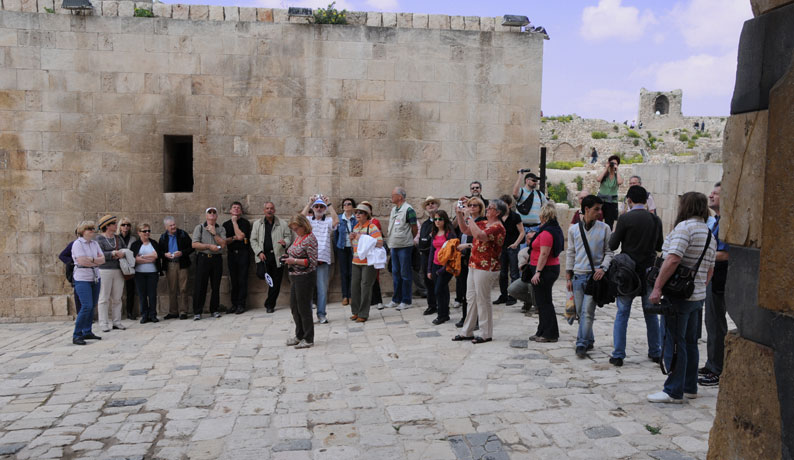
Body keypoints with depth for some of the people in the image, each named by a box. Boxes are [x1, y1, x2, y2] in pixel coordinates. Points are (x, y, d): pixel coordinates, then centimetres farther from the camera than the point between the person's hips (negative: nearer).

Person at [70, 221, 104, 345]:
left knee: (92, 306, 9)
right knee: (86, 306, -15)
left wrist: (91, 259, -12)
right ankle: (76, 335, -8)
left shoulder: (94, 244, 12)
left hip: (95, 278, 7)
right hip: (82, 279, -7)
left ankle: (87, 332, 19)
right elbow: (82, 261, -17)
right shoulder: (78, 243, -8)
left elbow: (103, 259, 5)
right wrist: (96, 263, -4)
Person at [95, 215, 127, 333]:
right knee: (104, 298, -2)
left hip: (118, 270, 5)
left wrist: (121, 254, -5)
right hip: (104, 270, -5)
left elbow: (123, 251, 16)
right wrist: (113, 253, -14)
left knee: (117, 298, 7)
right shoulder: (99, 238, -3)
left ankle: (116, 322, 14)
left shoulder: (118, 238, 14)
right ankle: (104, 323, 4)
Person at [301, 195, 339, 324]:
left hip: (323, 260, 0)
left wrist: (329, 204, -8)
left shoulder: (328, 221, 10)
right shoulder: (308, 220, 13)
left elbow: (336, 221, -11)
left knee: (322, 288, 2)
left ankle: (321, 314, 11)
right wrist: (309, 203, -8)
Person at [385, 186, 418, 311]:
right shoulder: (393, 209, 14)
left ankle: (406, 301, 6)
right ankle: (396, 299, 23)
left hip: (404, 246, -8)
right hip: (394, 246, 8)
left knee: (405, 274, -1)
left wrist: (409, 240, 3)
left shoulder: (408, 209, -11)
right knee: (395, 273, 13)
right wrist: (392, 240, 16)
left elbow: (414, 228, -9)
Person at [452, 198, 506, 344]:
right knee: (471, 298, 13)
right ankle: (467, 332, 23)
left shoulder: (498, 227, -16)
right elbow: (465, 230, 19)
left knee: (482, 300, -1)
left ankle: (486, 334, 11)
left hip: (486, 268, -9)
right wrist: (459, 214, 7)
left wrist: (469, 217, -23)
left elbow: (478, 235, -31)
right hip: (474, 266, 9)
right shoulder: (483, 223, 13)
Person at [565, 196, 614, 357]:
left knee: (588, 311, -9)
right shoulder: (573, 229, 7)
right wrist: (568, 277, 9)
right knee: (580, 312, 8)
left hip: (595, 275, -2)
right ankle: (588, 341, 22)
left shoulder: (604, 229, 2)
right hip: (578, 275, 3)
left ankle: (582, 344, -4)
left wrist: (603, 267, -13)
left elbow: (609, 252, 5)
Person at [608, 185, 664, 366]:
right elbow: (660, 246, 12)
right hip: (649, 270, 4)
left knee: (622, 314, 3)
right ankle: (655, 353, 24)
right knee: (651, 313, 15)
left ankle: (618, 355, 4)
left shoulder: (625, 219, -11)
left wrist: (614, 234, 14)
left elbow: (613, 246, -6)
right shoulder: (656, 220, 2)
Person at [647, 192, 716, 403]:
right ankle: (690, 387, 24)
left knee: (674, 343, -3)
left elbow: (673, 259, -24)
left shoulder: (685, 226, -13)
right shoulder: (710, 233, 15)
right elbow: (710, 270, 19)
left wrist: (657, 287, -22)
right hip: (697, 296, 9)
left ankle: (674, 391, 2)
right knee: (690, 342, 16)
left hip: (679, 297, -9)